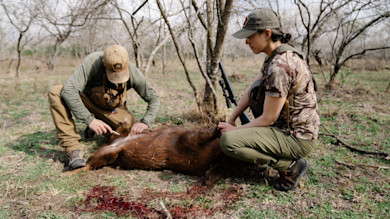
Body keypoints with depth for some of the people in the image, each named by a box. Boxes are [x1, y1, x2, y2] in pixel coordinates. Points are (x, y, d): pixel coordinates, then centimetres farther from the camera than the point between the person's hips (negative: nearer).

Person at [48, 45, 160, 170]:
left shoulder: (133, 73, -26)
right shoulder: (92, 62, -33)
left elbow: (153, 99, -15)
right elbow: (69, 90, -38)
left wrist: (145, 122, -31)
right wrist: (89, 120, -40)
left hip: (112, 109, 2)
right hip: (88, 100, -1)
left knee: (134, 135, -18)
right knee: (55, 92, -29)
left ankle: (98, 129, 14)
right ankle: (74, 149, -32)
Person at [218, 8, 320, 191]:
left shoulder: (279, 67, -26)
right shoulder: (282, 53, 5)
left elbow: (268, 119, -21)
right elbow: (250, 91, 11)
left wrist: (235, 129, -7)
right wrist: (231, 120, 8)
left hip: (297, 138, -10)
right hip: (293, 126, 10)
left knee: (228, 141, -20)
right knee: (256, 90, 17)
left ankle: (290, 165, -6)